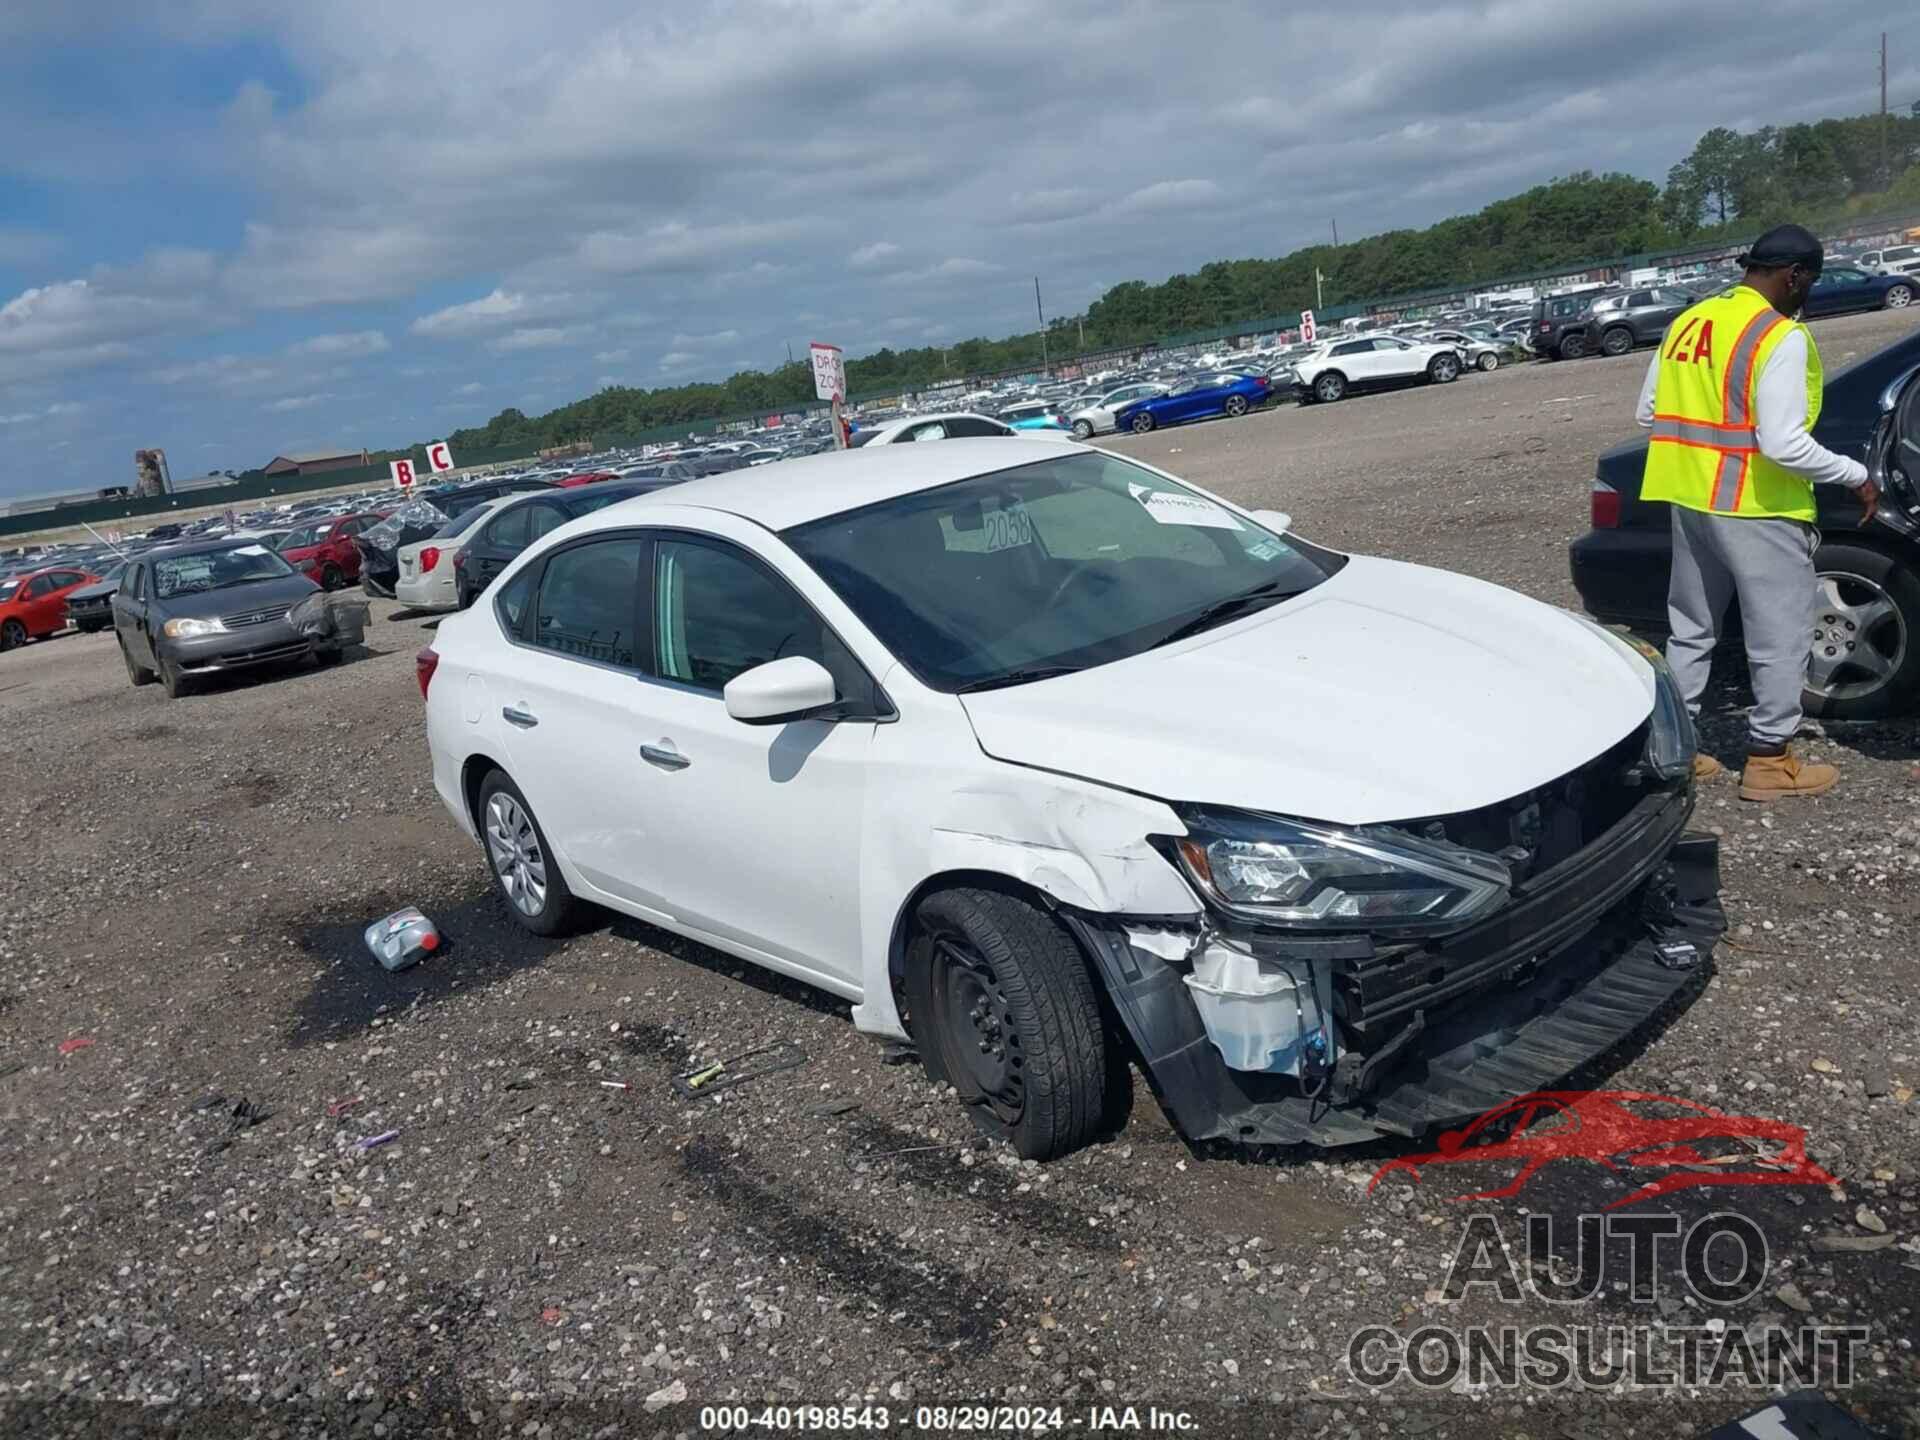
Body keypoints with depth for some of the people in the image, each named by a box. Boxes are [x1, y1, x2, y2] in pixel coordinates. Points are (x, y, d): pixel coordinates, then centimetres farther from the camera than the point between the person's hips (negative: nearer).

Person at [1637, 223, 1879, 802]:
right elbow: (1784, 445, -21)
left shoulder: (1688, 322, 7)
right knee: (1779, 637, 5)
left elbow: (1648, 413, 13)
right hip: (1755, 507, -7)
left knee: (1690, 629, 17)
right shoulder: (1781, 337, -16)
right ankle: (1770, 759, 13)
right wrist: (1857, 477, -9)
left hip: (1689, 499, 8)